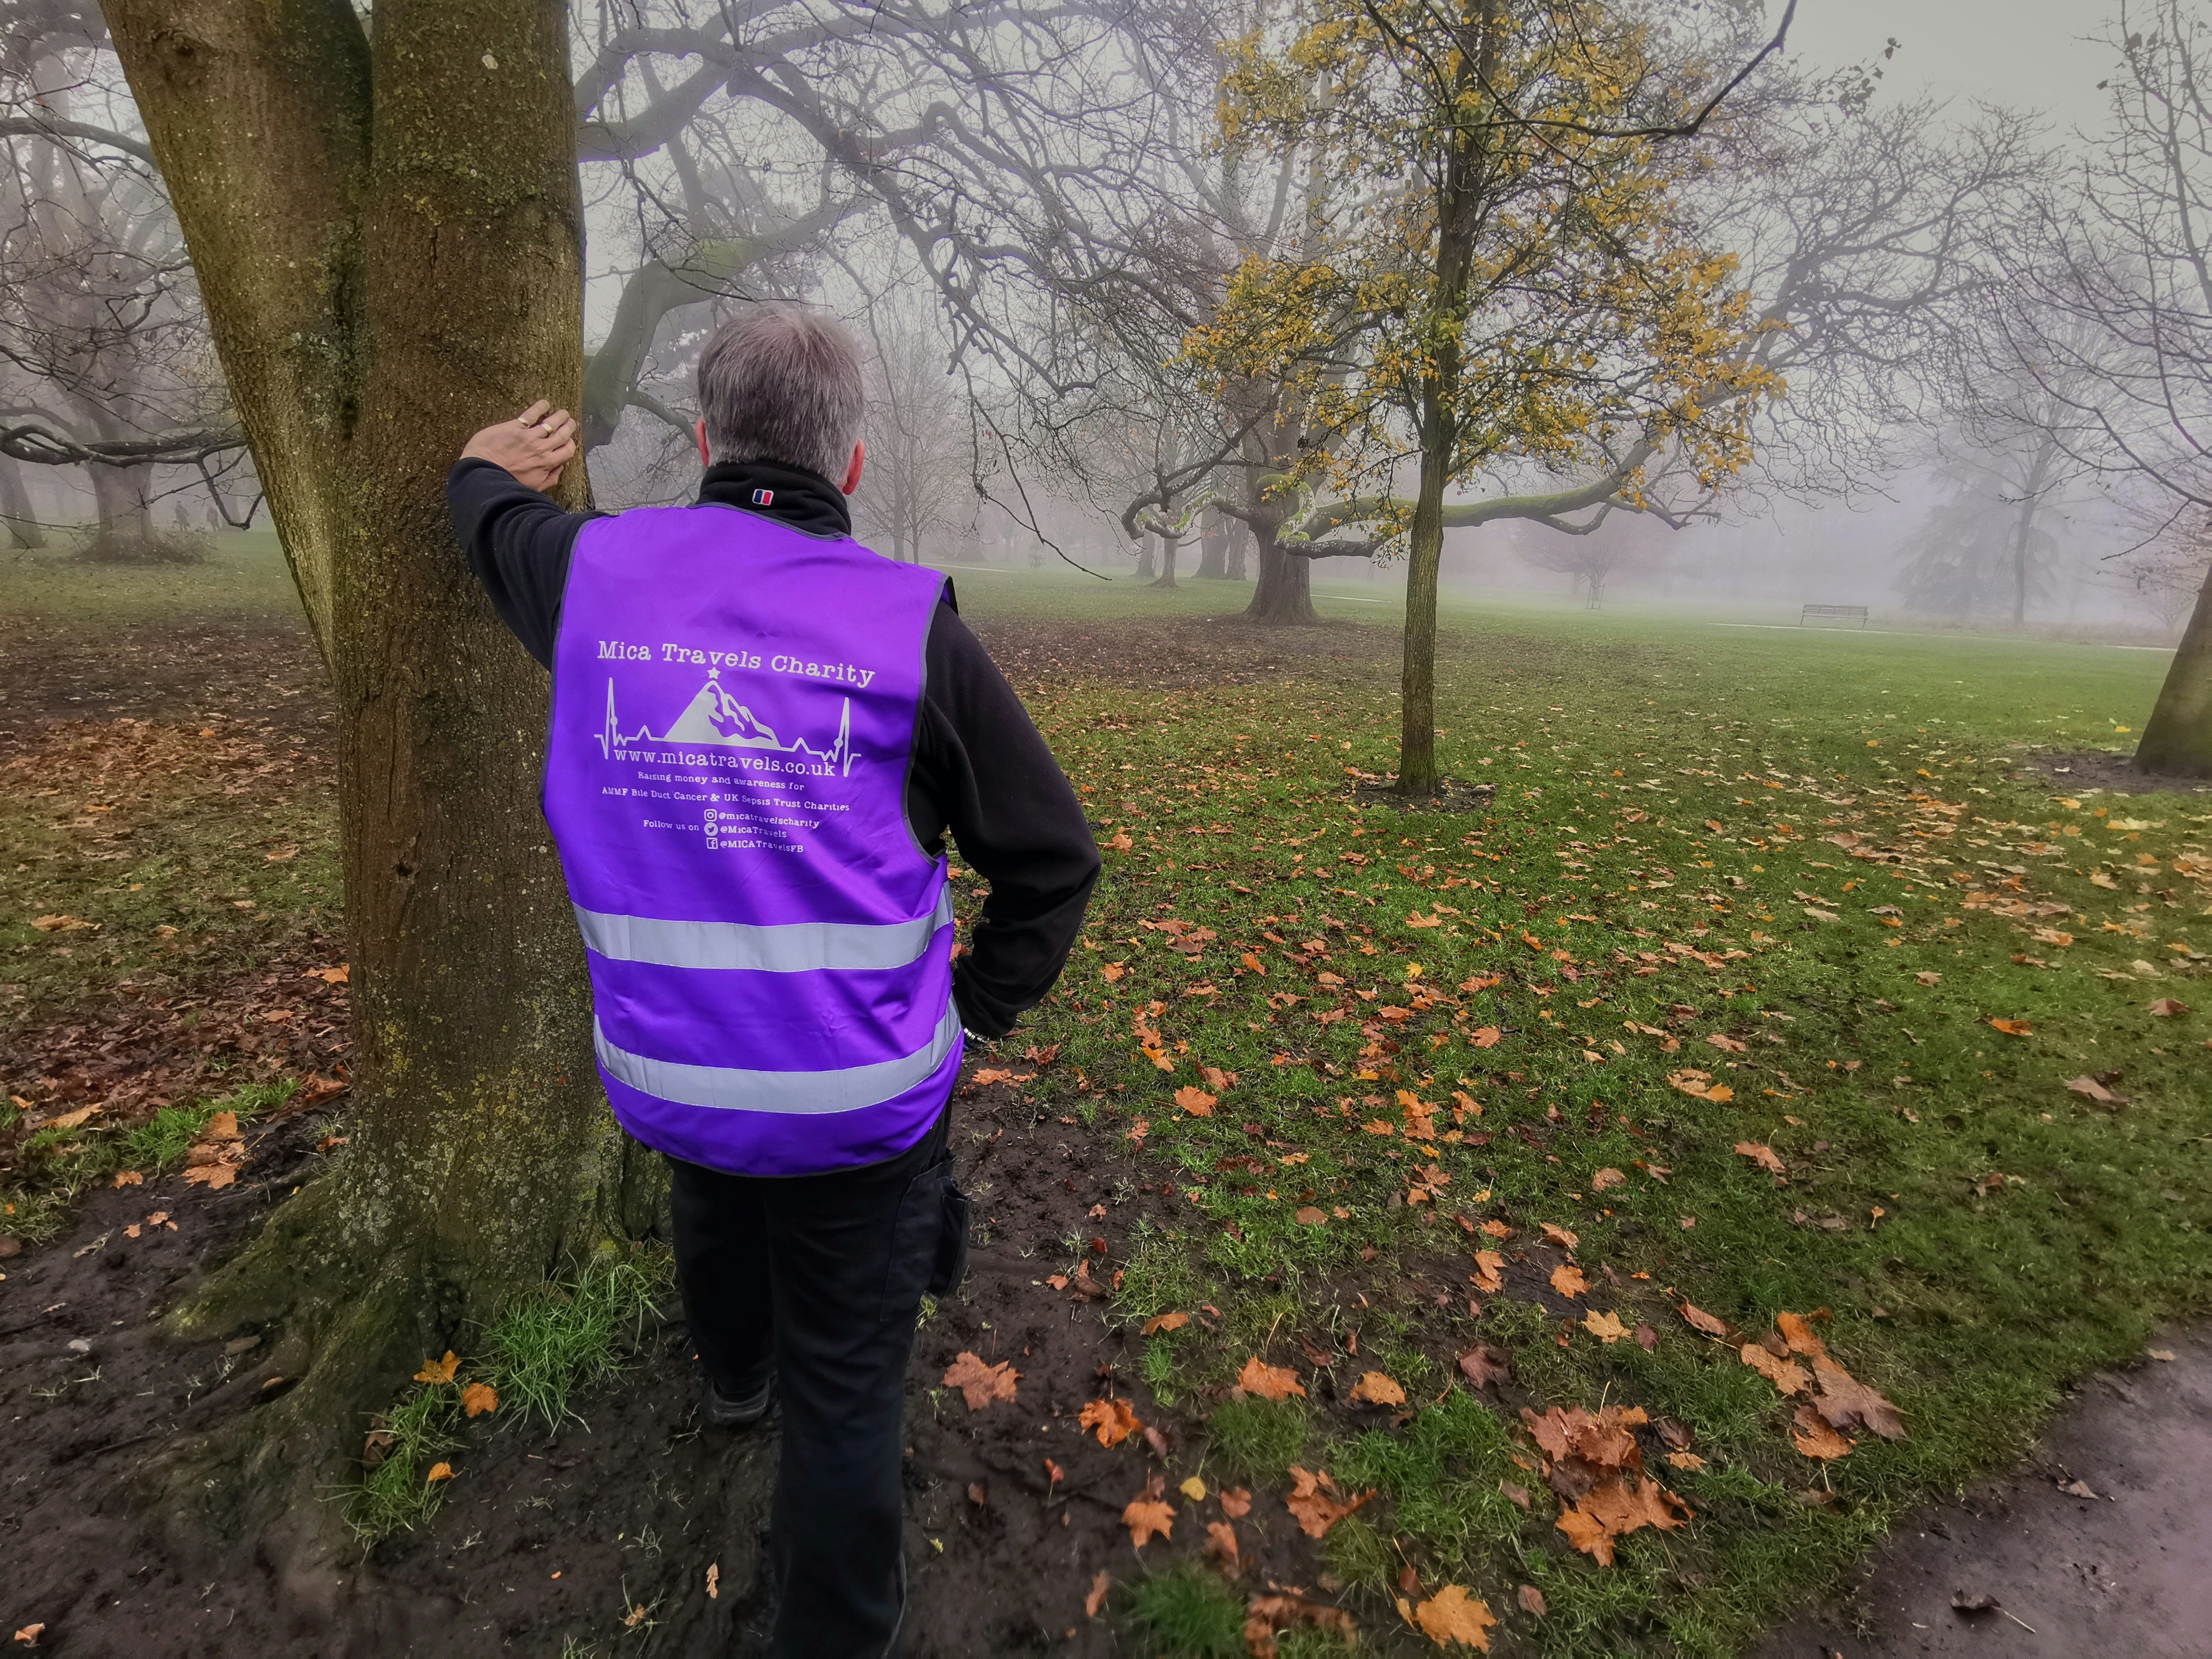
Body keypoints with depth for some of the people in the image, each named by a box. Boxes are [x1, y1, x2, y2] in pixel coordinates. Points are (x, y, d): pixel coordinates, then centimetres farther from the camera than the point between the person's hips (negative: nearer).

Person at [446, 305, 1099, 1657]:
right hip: (865, 1097, -5)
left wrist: (493, 468, 44)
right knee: (847, 1396, 13)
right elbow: (1054, 860, -10)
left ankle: (735, 1374, 69)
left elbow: (491, 513, 22)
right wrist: (970, 1017, 0)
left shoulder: (599, 572, -5)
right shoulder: (915, 624, -14)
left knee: (714, 1214, 37)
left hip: (665, 1074, 5)